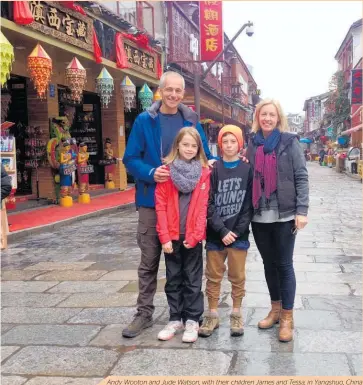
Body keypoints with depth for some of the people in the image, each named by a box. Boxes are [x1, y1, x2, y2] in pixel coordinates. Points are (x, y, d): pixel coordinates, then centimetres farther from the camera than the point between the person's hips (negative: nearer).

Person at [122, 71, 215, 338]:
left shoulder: (192, 121, 4)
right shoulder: (145, 121, -3)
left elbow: (204, 154, 11)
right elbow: (131, 159, -3)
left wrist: (211, 163, -12)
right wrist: (150, 173, -21)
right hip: (152, 200, -2)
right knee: (149, 261, 6)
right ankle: (144, 313, 19)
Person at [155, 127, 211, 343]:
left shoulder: (204, 172, -2)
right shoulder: (167, 170, -1)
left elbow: (203, 207, -4)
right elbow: (161, 205, -4)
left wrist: (195, 235, -11)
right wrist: (164, 236, -9)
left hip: (192, 236, -1)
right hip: (172, 236, 1)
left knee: (193, 280, 7)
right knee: (173, 279, 12)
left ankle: (192, 321, 18)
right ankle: (175, 319, 23)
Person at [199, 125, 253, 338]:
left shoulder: (248, 169, 1)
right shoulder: (213, 170, 1)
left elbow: (249, 204, -3)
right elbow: (209, 204, -5)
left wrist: (237, 231, -11)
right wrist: (222, 230, -13)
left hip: (239, 235, 0)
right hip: (215, 234, 1)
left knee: (238, 277, 8)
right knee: (213, 277, 9)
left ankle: (237, 315, 23)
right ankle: (213, 315, 21)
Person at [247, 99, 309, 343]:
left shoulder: (289, 141, -3)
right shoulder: (253, 144, 8)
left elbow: (301, 177, -6)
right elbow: (249, 176, 12)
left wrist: (302, 210, -14)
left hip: (284, 215, -4)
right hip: (259, 216, 4)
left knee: (284, 264, 2)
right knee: (269, 263, 13)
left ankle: (287, 317, 13)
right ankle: (275, 309, 29)